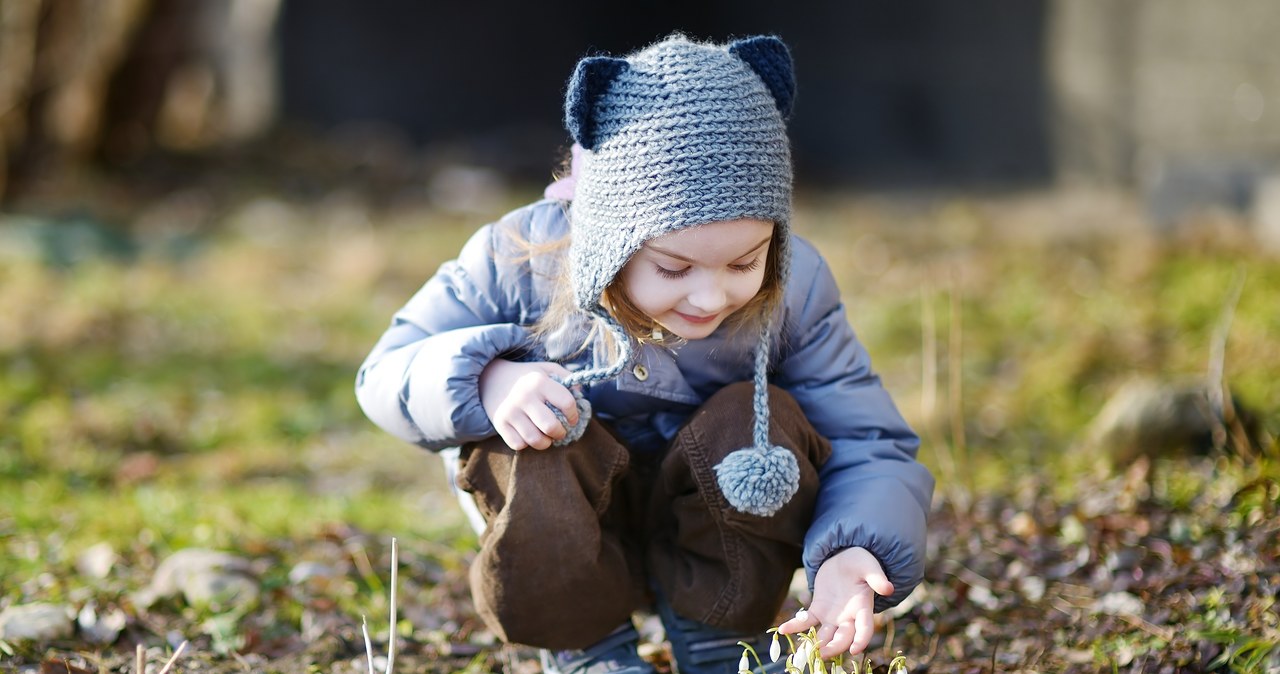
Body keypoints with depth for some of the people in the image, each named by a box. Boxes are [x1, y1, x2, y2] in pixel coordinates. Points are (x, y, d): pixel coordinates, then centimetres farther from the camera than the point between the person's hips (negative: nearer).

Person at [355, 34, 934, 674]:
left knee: (765, 422, -29)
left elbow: (874, 447, -20)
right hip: (558, 522, -1)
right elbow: (386, 374, -14)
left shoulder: (793, 290, -21)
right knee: (529, 452, -34)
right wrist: (484, 380, -38)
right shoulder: (518, 261, -24)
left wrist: (852, 554, -43)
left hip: (715, 515, 1)